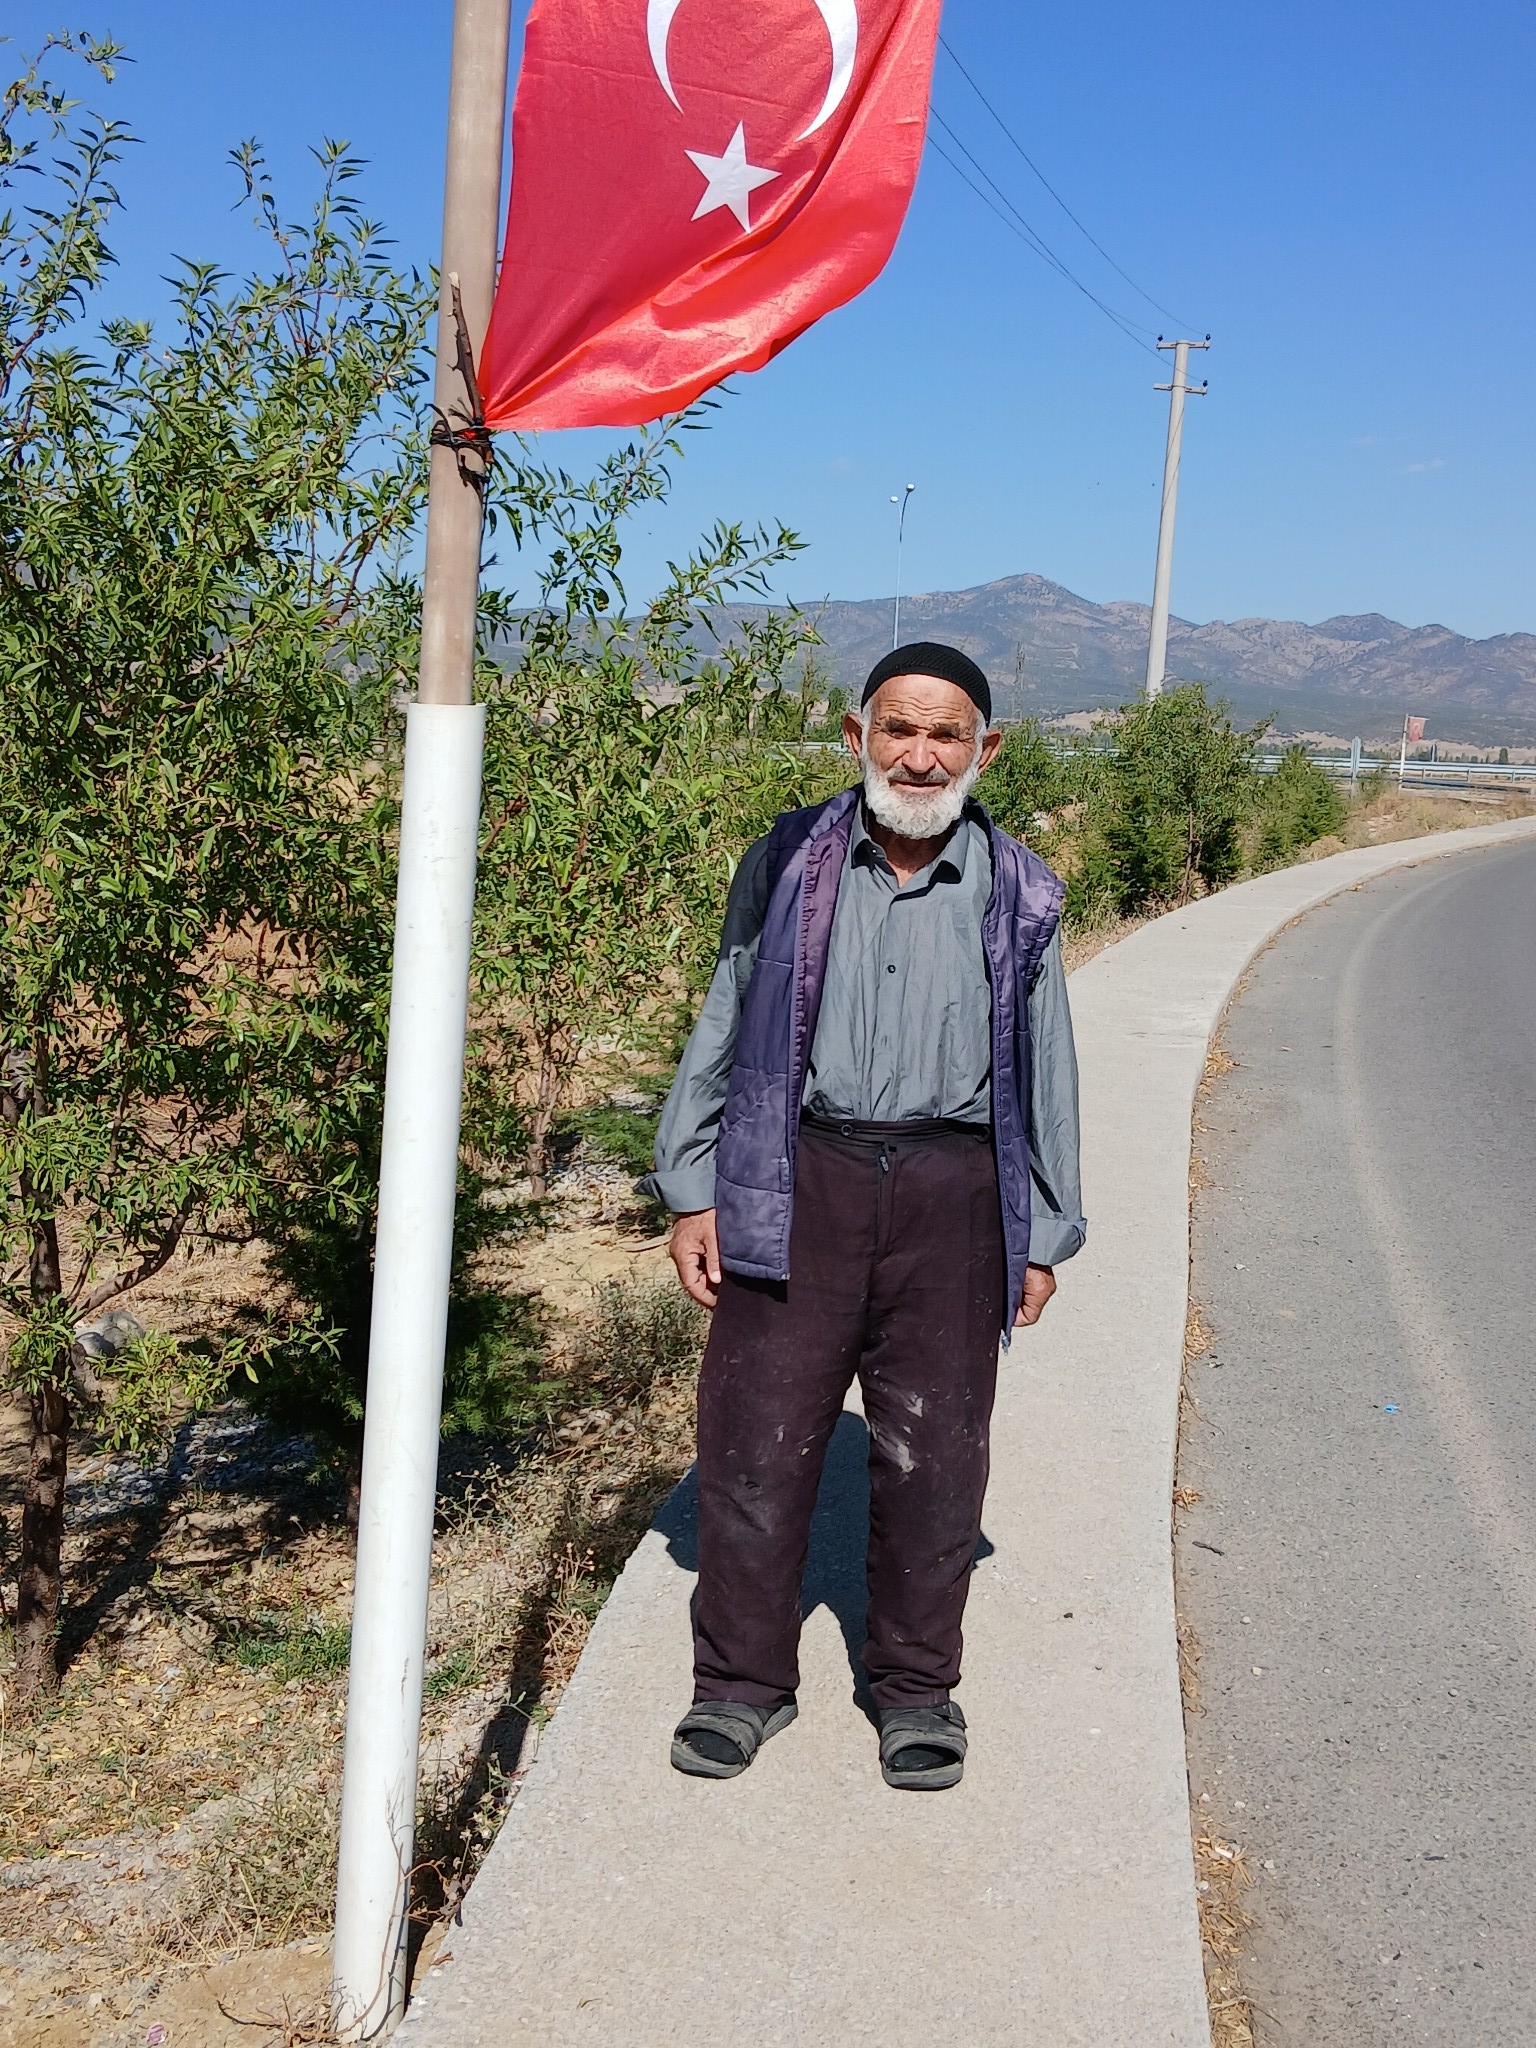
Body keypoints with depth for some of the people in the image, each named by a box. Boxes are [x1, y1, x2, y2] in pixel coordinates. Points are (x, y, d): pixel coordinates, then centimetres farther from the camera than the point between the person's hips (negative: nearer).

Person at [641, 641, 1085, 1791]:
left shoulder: (1018, 896, 6)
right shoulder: (787, 866, 4)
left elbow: (1046, 1073, 11)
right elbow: (722, 1031, 9)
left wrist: (1044, 1238, 10)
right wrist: (691, 1191, 5)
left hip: (951, 1194, 1)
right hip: (796, 1182, 0)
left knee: (933, 1455, 7)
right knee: (758, 1437, 3)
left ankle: (918, 1686, 27)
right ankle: (744, 1678, 21)